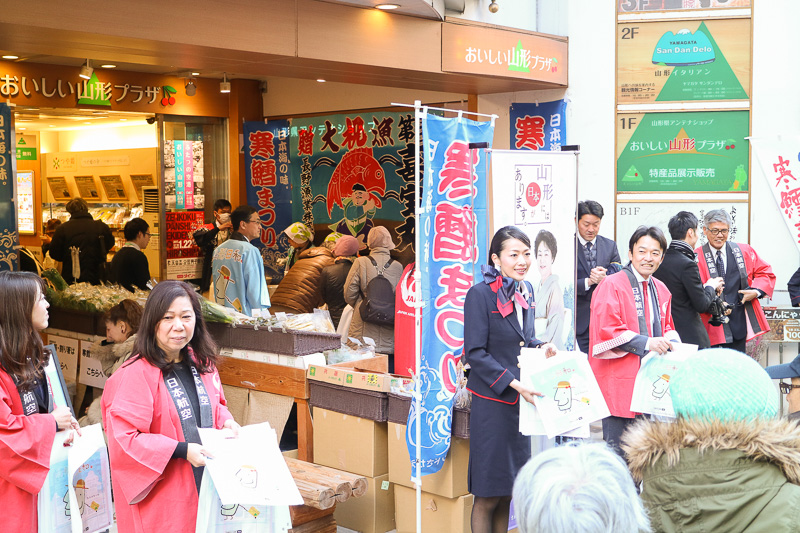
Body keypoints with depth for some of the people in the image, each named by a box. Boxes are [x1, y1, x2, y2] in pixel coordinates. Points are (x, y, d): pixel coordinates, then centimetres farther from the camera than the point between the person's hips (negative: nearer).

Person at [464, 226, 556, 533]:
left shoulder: (525, 290, 10)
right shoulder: (480, 294, -12)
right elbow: (475, 353, -15)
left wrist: (541, 347, -1)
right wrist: (512, 383, -21)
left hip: (521, 400, 7)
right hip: (492, 401, -7)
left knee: (508, 490, 14)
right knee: (488, 496, 1)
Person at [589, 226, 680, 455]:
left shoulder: (661, 290, 15)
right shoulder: (611, 286, -9)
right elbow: (606, 331, -16)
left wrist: (671, 342, 1)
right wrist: (645, 343, -21)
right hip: (618, 382, -7)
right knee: (618, 453, -3)